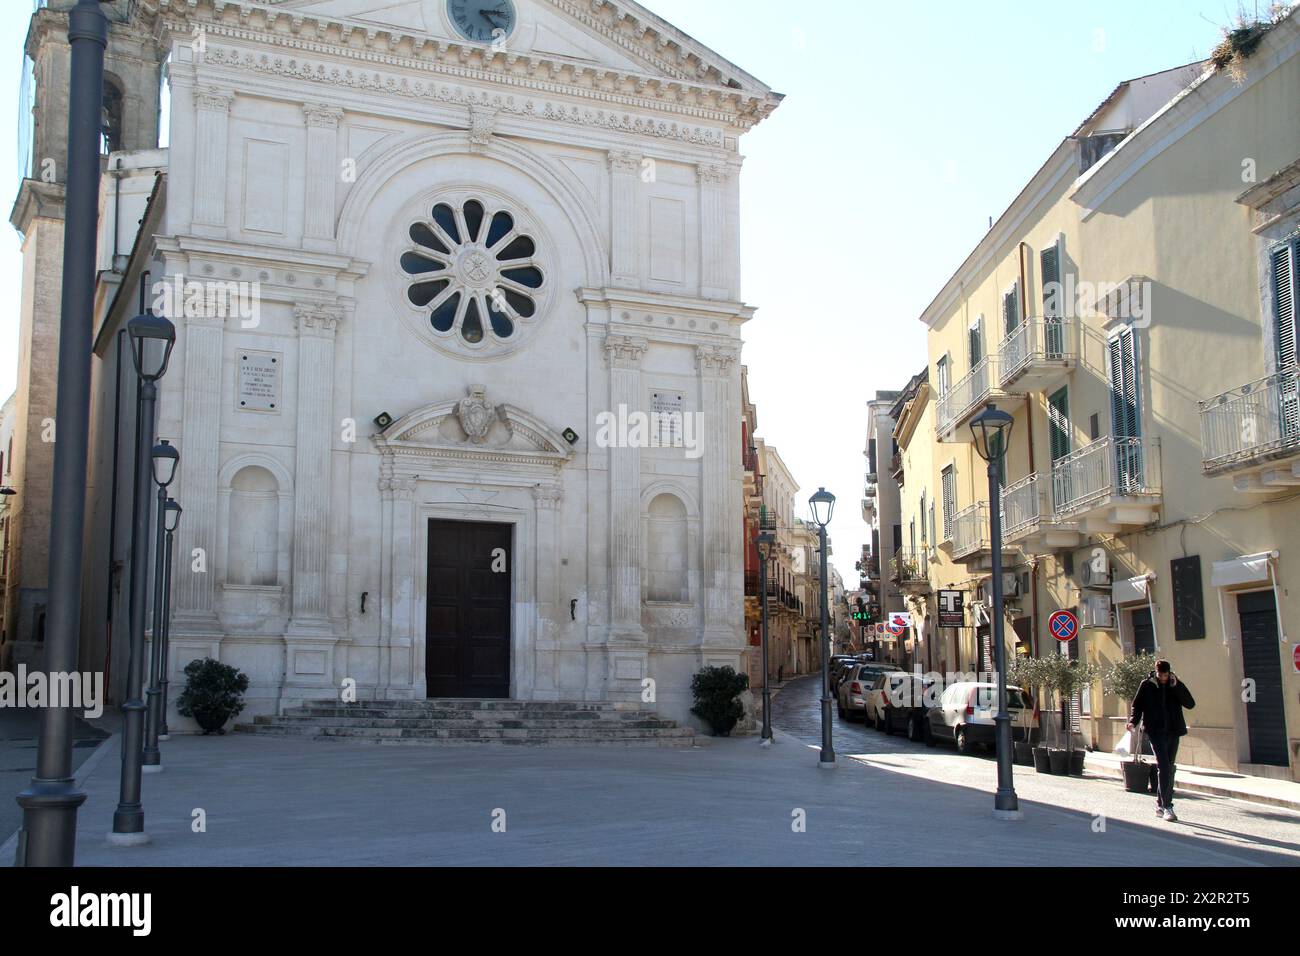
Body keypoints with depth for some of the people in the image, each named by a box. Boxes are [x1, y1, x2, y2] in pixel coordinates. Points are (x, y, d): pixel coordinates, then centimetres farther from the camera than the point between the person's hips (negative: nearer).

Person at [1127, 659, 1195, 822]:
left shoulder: (1176, 685, 6)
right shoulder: (1147, 685, 1)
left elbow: (1190, 704, -3)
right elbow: (1137, 705, 5)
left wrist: (1176, 686, -12)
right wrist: (1133, 721, -12)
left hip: (1173, 732, 4)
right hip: (1156, 731, -3)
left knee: (1167, 770, 9)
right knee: (1164, 767, -14)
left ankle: (1160, 805, 21)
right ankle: (1167, 807, -16)